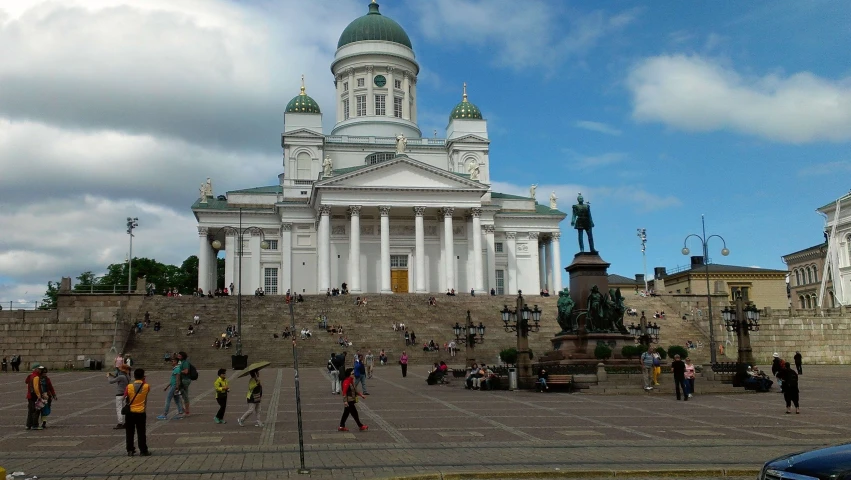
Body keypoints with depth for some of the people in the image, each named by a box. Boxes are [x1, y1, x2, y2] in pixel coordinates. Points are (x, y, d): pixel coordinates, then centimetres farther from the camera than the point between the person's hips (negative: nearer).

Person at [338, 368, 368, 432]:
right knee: (354, 413, 0)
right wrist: (345, 401, -25)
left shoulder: (352, 381, 12)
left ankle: (341, 426, 19)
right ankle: (360, 426, 9)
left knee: (346, 413, 13)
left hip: (352, 400, 10)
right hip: (349, 401, -10)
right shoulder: (346, 382, -19)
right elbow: (344, 392, -22)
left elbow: (355, 390, 22)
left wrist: (361, 395, 20)